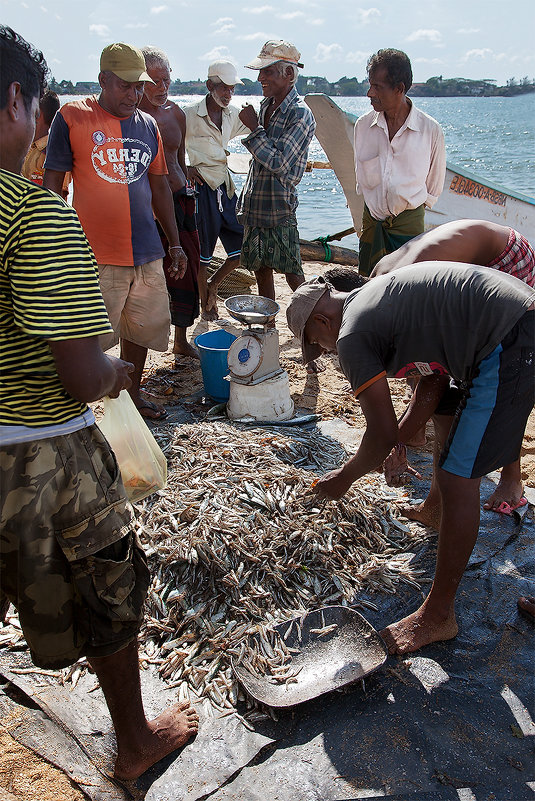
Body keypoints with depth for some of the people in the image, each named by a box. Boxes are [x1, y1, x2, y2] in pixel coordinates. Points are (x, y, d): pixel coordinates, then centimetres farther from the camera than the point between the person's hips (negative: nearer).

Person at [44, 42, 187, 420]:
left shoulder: (148, 124, 12)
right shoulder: (72, 117, -3)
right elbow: (52, 184, -2)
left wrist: (175, 243, 16)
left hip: (146, 250, 5)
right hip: (96, 254, -5)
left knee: (144, 326, 13)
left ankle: (133, 392, 32)